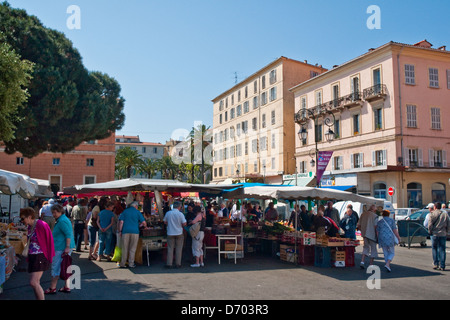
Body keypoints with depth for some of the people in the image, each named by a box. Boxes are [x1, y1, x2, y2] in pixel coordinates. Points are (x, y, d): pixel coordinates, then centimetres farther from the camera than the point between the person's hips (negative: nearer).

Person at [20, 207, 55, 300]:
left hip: (40, 257, -9)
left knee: (33, 282, -13)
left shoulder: (41, 225, -15)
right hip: (32, 257, 9)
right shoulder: (30, 227, 11)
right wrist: (28, 257, 14)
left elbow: (49, 241, -13)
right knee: (36, 283, 11)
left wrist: (48, 257, -11)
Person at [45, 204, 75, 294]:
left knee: (56, 267, -1)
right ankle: (67, 287, 18)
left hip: (61, 248, -10)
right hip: (65, 247, 10)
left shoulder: (62, 221, -16)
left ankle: (52, 288, 8)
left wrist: (67, 247, -26)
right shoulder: (65, 219, 16)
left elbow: (68, 234, -23)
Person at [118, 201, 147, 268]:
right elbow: (143, 222, 3)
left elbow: (121, 222, 2)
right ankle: (131, 264, 8)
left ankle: (122, 264, 9)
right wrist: (145, 226, 23)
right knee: (132, 249, 6)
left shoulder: (125, 211, 10)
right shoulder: (137, 212, 6)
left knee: (124, 248, 6)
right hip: (135, 231, -1)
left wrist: (120, 231, 5)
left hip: (125, 231, 1)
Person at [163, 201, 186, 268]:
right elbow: (184, 224, -10)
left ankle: (169, 263, 8)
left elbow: (165, 222, 9)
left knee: (170, 248, 8)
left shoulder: (168, 213, -3)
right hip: (179, 233, -2)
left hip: (170, 233, 2)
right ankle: (178, 264, 10)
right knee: (178, 249, 7)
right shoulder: (180, 214, -11)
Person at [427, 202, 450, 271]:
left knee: (434, 249, 8)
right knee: (442, 250, 5)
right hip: (443, 234, 3)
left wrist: (430, 231, 4)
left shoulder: (432, 214, -4)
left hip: (435, 234, -3)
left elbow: (430, 224, -8)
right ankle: (442, 266, 4)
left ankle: (436, 264, 2)